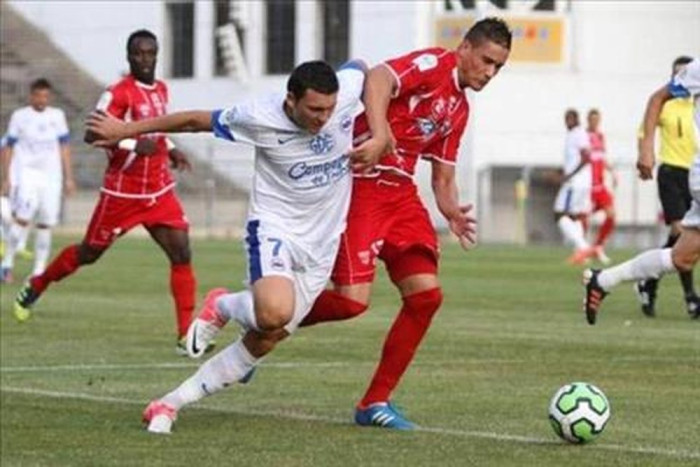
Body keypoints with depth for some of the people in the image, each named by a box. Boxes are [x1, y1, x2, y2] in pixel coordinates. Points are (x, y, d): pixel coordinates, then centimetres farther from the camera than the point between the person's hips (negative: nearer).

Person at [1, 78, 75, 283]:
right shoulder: (19, 116, 2)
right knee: (22, 217, -18)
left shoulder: (57, 116, 9)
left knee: (45, 224, 0)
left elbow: (64, 147, 13)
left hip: (51, 176, 3)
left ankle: (39, 270, 6)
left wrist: (68, 177, 9)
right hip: (26, 172, -3)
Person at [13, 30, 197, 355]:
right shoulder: (119, 93, -15)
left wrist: (170, 149, 9)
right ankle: (36, 287, 38)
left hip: (160, 191, 6)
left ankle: (186, 336, -10)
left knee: (181, 254, -10)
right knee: (90, 253, 11)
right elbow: (92, 134, -24)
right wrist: (134, 145, -34)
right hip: (122, 193, -5)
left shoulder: (161, 90, 9)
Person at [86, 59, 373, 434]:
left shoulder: (349, 88, -14)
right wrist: (125, 130, 2)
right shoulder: (259, 118, -20)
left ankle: (171, 403, 15)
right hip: (275, 228, -4)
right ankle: (223, 306, 1)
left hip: (320, 247, 4)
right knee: (274, 312, -35)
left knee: (262, 342, 2)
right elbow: (196, 120, -5)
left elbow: (361, 70, 12)